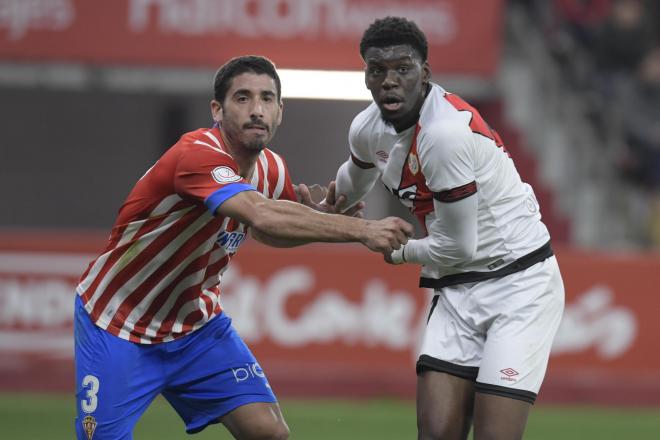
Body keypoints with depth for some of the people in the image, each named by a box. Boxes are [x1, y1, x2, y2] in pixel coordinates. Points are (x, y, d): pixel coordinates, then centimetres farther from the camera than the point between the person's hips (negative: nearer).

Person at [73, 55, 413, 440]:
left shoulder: (272, 170, -4)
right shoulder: (198, 155, -30)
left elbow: (267, 232, 18)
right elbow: (264, 217, -46)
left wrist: (321, 210, -4)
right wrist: (362, 229, -47)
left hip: (196, 324, 7)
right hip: (118, 327, -7)